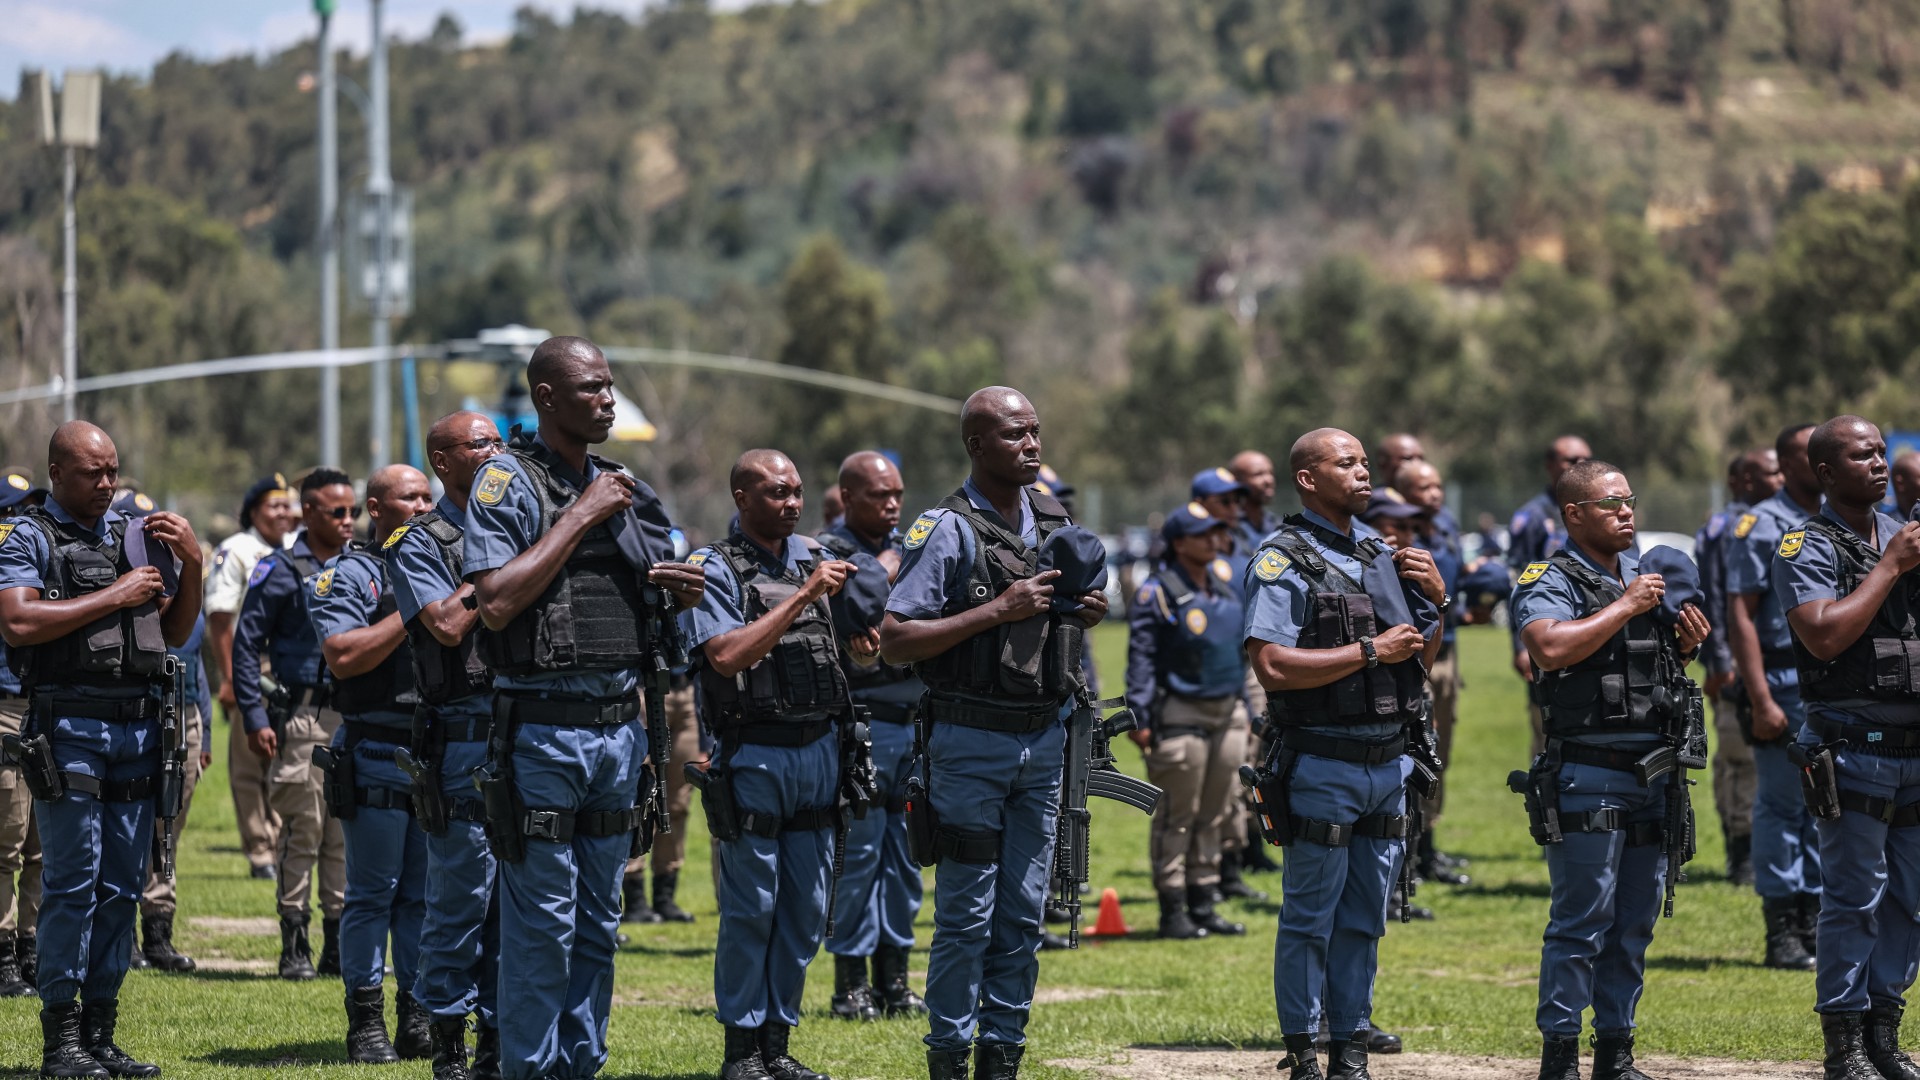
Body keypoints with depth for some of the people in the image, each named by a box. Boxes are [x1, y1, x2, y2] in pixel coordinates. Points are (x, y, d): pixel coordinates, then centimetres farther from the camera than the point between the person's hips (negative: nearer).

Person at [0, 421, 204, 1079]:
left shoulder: (141, 537, 16)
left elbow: (176, 632, 19)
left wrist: (191, 565, 3)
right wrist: (114, 597, -10)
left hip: (138, 728, 5)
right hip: (69, 726, -5)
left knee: (122, 886, 6)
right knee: (73, 882, -7)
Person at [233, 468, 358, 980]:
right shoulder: (282, 571, -3)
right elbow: (246, 644, -3)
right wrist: (255, 718, -9)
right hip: (303, 717, -5)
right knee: (303, 828, -6)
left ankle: (341, 945, 13)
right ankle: (294, 947, 0)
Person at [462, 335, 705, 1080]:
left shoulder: (623, 489, 14)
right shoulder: (508, 482, -6)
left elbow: (659, 594, 25)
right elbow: (496, 602, -19)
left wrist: (686, 591, 2)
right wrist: (580, 517, -15)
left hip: (619, 729, 7)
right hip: (542, 730, -7)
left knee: (599, 921, 11)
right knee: (541, 920, -4)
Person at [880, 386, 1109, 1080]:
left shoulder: (1054, 521, 10)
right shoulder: (946, 529, -10)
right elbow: (895, 642, -16)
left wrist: (1083, 615, 2)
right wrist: (996, 611, -20)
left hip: (1043, 741, 6)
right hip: (971, 744, -6)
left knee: (1024, 912, 8)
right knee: (967, 913, -3)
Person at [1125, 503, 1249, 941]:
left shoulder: (1225, 581, 12)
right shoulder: (1157, 592, -9)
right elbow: (1141, 657, -13)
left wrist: (1245, 712, 18)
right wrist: (1139, 718, -19)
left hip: (1227, 712, 7)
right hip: (1181, 717, -7)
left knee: (1214, 815, 10)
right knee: (1176, 818, -3)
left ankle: (1202, 904, 17)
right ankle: (1172, 910, 1)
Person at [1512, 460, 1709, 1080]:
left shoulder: (1644, 576, 19)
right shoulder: (1550, 581, -5)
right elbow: (1551, 648, -25)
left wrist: (1686, 647, 6)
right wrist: (1627, 607, -17)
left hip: (1653, 771, 7)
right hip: (1589, 776, -7)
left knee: (1635, 923, 9)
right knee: (1581, 921, -8)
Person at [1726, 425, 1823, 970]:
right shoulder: (1761, 527, -7)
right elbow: (1740, 619, -12)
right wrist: (1761, 700, -19)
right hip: (1784, 682, -6)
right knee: (1780, 807, -1)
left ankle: (1814, 923, 16)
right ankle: (1781, 932, 3)